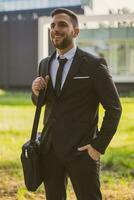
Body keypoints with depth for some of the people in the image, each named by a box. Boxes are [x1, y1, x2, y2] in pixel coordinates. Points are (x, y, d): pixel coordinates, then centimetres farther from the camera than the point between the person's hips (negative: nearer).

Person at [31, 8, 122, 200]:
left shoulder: (94, 65, -8)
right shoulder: (45, 64, 8)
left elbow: (114, 108, -6)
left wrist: (99, 145, -12)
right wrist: (36, 91, -3)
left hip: (81, 150, -5)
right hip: (50, 148, 5)